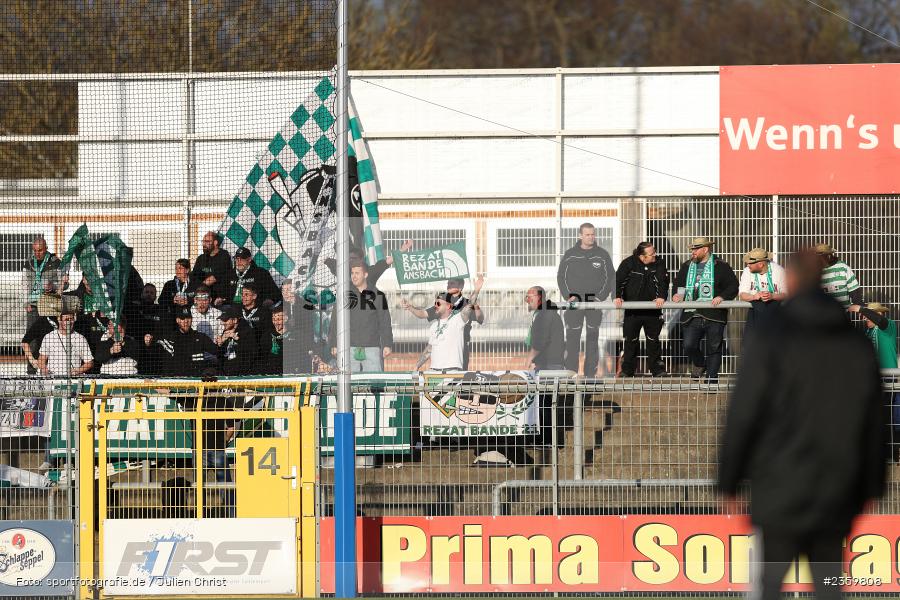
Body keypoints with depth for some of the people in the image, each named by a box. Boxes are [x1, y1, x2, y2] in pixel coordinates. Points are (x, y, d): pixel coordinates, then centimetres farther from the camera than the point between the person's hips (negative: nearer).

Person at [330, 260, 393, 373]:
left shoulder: (377, 295, 7)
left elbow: (385, 322, 6)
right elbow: (336, 321, 8)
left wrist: (387, 345, -2)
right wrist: (335, 345, 1)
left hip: (372, 348, 0)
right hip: (350, 349, 0)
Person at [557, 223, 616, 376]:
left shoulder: (602, 255, 3)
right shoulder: (570, 254, 3)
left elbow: (610, 277, 5)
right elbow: (561, 276, 7)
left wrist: (600, 297, -7)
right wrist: (568, 296, -7)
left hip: (595, 302, 0)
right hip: (574, 301, 0)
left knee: (593, 338, 2)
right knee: (572, 338, -3)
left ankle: (590, 373, 5)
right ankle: (571, 373, 0)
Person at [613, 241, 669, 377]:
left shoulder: (659, 263, -3)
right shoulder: (629, 263, -9)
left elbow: (663, 281, -9)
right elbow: (618, 280, -13)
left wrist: (661, 296, -27)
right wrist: (617, 296, -29)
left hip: (653, 308, 2)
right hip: (632, 309, -2)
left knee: (653, 340, 9)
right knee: (631, 340, 5)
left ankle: (657, 368, 17)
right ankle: (627, 370, 14)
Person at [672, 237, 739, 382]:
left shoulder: (721, 267, 3)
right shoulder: (686, 267, 16)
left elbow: (733, 287, 0)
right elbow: (678, 284, 24)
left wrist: (722, 297, -17)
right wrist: (678, 294, 1)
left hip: (713, 316, -3)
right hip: (692, 316, 3)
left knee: (714, 348, 1)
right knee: (689, 346, -8)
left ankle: (712, 379, 10)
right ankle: (699, 364, 22)